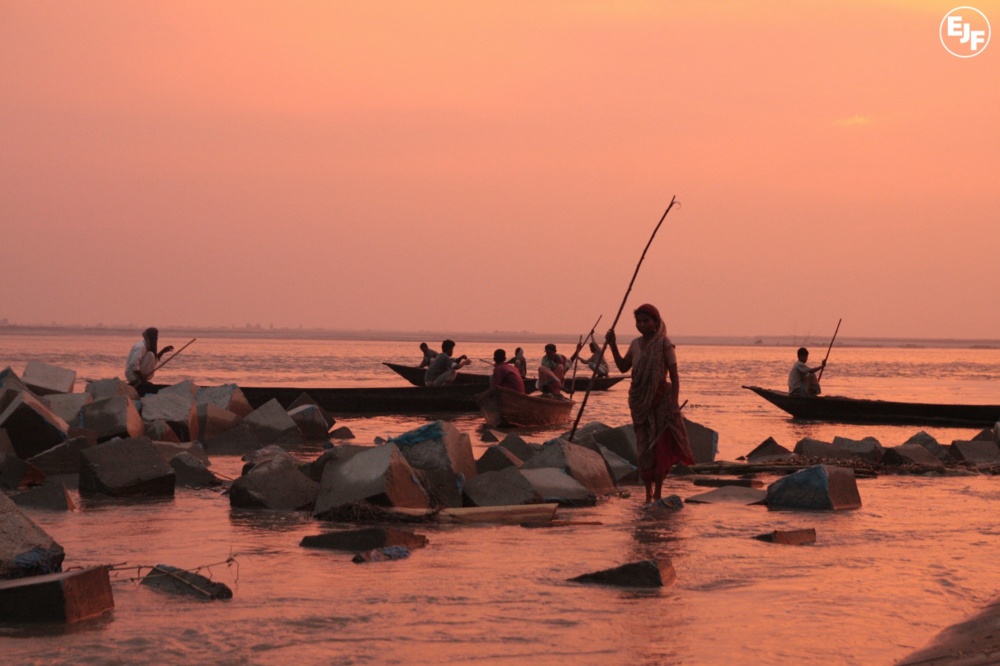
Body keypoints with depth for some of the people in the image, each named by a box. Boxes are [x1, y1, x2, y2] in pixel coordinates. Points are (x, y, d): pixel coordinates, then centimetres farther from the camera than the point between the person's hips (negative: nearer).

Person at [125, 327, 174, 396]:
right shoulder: (141, 347, -18)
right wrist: (142, 376, -21)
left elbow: (155, 359, 19)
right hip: (133, 375, -9)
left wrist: (163, 351, 9)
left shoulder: (146, 345, 12)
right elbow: (133, 364, -25)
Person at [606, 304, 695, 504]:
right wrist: (613, 346, 9)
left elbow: (674, 376, -10)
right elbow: (623, 367, 20)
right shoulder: (636, 344, 8)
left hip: (661, 399, -5)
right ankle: (648, 492, 12)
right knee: (644, 447, 6)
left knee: (661, 445, -2)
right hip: (640, 402, 5)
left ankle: (658, 492, 4)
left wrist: (674, 403, -17)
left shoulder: (664, 344, -8)